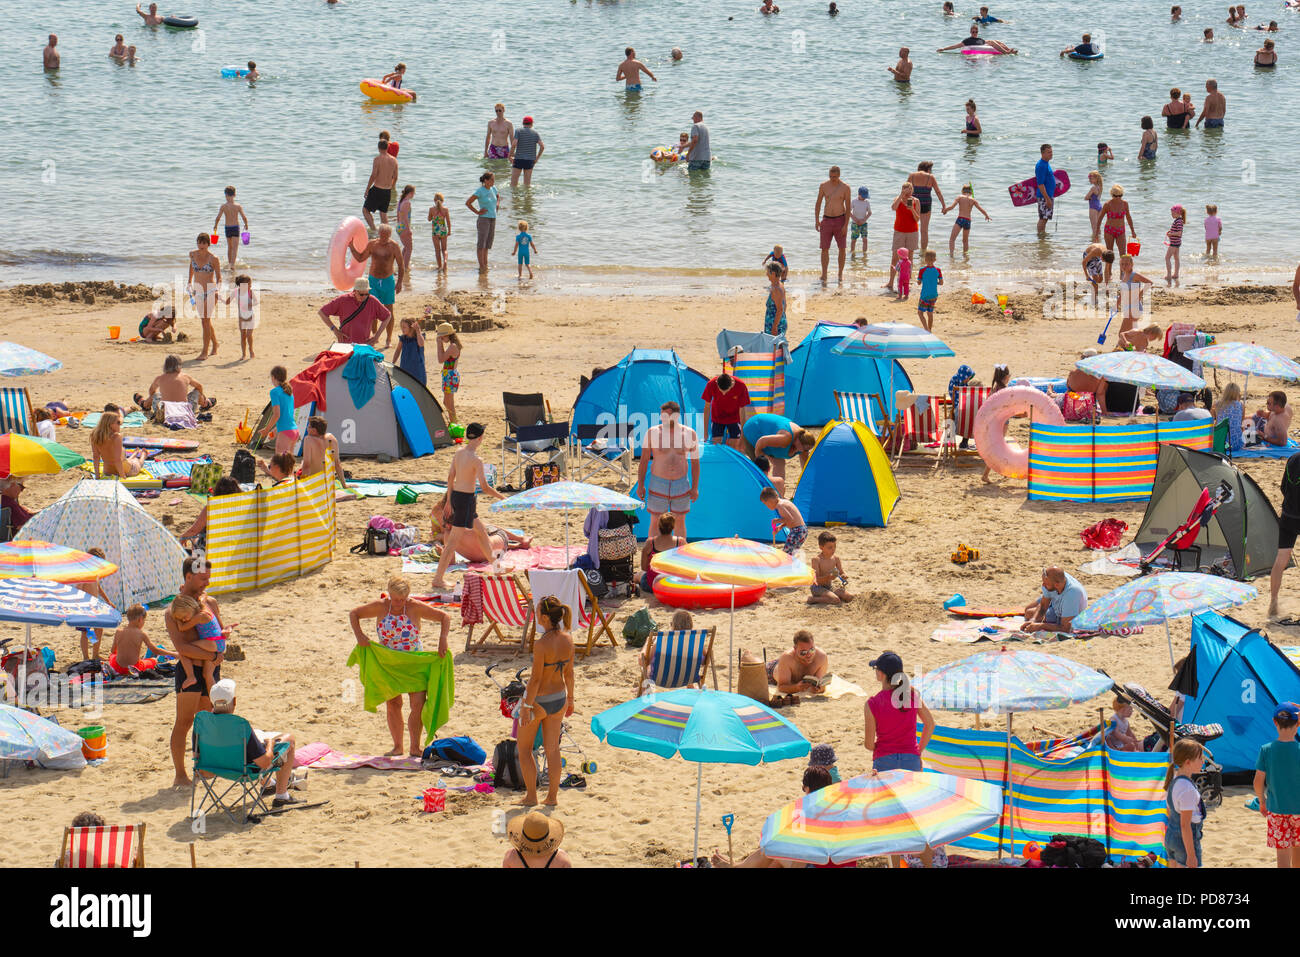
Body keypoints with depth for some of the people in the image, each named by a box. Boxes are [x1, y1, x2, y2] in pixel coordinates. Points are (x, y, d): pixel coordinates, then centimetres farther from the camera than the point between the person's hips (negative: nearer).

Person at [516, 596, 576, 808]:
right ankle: (552, 796, 20)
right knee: (552, 749, 15)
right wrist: (570, 698, 17)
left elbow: (536, 679, -22)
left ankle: (531, 796, 12)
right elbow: (569, 673, 6)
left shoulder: (541, 644, -25)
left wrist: (526, 706, -15)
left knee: (524, 749, 12)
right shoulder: (567, 639, -5)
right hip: (559, 698, 6)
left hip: (538, 700, -6)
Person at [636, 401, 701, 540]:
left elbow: (695, 462, 2)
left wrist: (695, 487, 0)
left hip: (681, 485, 1)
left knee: (680, 523, 10)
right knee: (655, 523, 5)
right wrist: (640, 485, -3)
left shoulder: (689, 434, -5)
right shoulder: (652, 432, -8)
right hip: (658, 484, -1)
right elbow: (644, 460, -2)